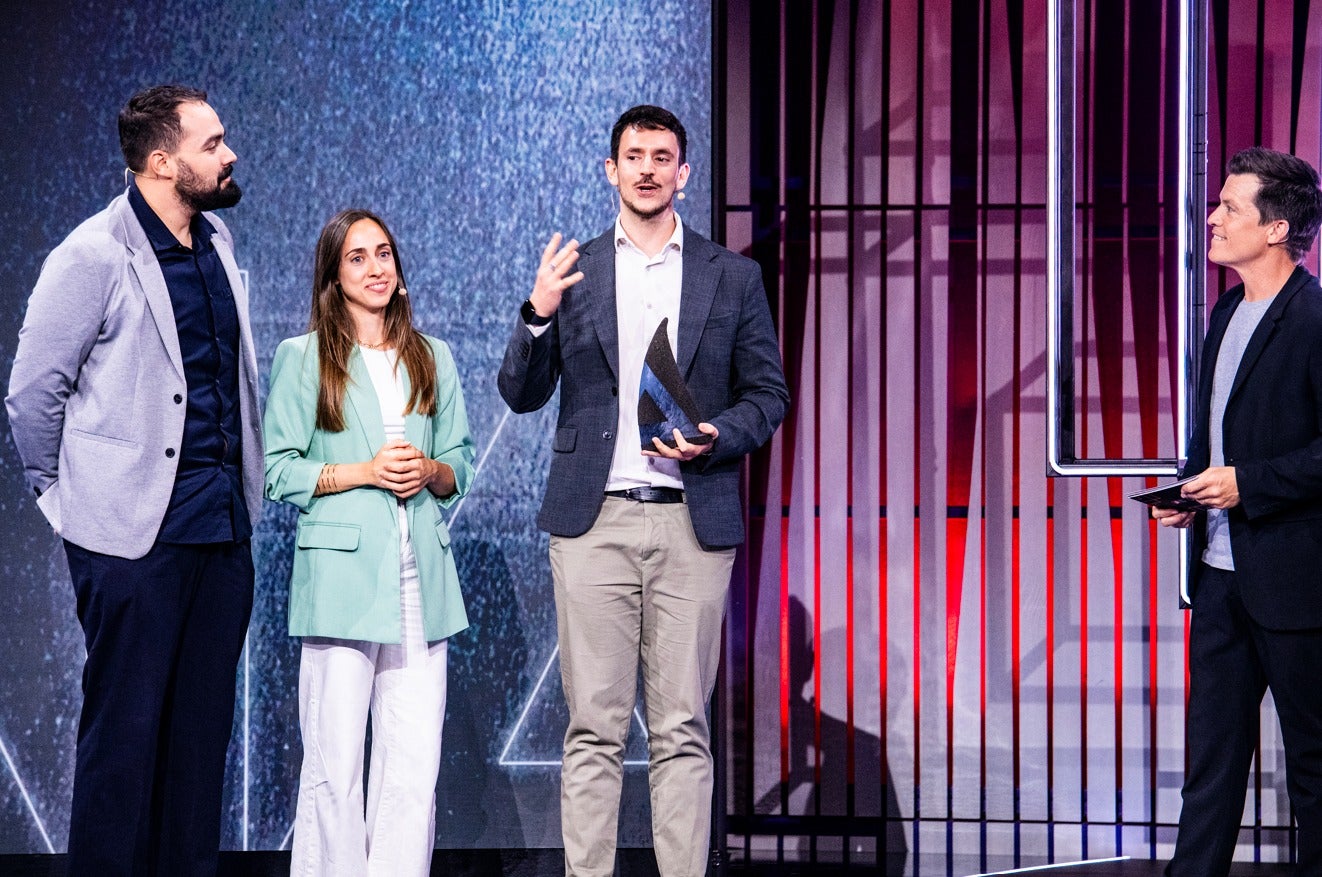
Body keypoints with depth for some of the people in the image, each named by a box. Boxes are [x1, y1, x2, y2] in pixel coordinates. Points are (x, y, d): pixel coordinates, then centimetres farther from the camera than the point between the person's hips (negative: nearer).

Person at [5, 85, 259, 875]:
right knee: (126, 725, -2)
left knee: (203, 725, 9)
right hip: (134, 532, -6)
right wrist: (63, 496, 2)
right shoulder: (94, 258, -12)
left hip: (223, 526, 7)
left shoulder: (217, 241, 11)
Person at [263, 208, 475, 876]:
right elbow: (277, 471, 1)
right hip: (341, 574, -3)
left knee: (416, 762, -2)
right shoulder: (302, 358, 5)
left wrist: (430, 471, -3)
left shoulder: (433, 358, 17)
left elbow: (461, 466, 19)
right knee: (335, 763, -6)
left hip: (419, 577, 4)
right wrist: (365, 472, -10)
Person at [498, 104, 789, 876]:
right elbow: (522, 394, 9)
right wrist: (538, 316, -9)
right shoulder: (572, 272, 10)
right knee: (594, 729, -1)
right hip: (595, 521, 0)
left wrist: (717, 438, -9)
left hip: (693, 522, 0)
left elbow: (768, 393, 11)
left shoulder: (733, 277, 10)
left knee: (683, 730, 1)